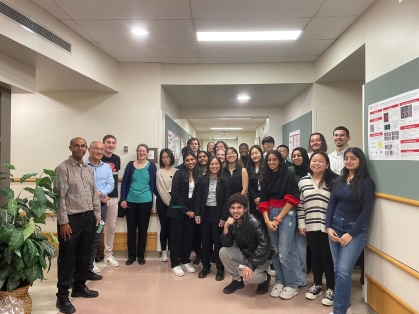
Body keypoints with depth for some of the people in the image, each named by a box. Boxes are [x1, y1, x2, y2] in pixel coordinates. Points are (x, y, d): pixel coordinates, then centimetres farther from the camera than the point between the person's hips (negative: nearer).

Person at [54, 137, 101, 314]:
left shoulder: (89, 170, 12)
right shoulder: (63, 168, -8)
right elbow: (59, 196, -12)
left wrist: (97, 215, 10)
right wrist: (63, 222, -15)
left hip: (89, 218, 6)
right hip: (71, 219, -6)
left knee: (84, 255, 16)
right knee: (67, 257, 3)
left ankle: (79, 286, 33)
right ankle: (62, 296, 16)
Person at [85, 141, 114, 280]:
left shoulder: (107, 167, 10)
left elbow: (111, 185, 4)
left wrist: (101, 193, -15)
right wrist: (98, 198, -13)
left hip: (102, 205, 5)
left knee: (96, 238, 10)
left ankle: (89, 268, 22)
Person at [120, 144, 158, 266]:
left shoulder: (151, 166, 1)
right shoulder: (130, 165, 4)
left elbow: (154, 184, 5)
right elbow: (124, 183, 4)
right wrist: (122, 199, -4)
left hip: (145, 202, -1)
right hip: (131, 201, 1)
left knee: (143, 229, 8)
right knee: (131, 229, 7)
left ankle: (141, 255, 21)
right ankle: (131, 255, 21)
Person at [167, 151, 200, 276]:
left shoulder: (198, 175, 5)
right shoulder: (179, 174, -8)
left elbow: (198, 195, 7)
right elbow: (176, 194, -12)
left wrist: (193, 210, -2)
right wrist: (185, 210, -13)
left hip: (191, 211, 4)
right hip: (178, 210, -4)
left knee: (189, 236, 7)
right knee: (176, 236, 1)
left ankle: (185, 261, 22)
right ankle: (175, 264, 11)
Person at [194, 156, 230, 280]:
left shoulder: (224, 181, -2)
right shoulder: (202, 181, 5)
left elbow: (226, 201, -5)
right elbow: (198, 199, 4)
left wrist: (224, 218, -11)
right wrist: (197, 214, -4)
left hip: (217, 214, -2)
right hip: (205, 213, 3)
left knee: (218, 241, 3)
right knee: (205, 241, 10)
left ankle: (220, 269, 15)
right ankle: (205, 266, 24)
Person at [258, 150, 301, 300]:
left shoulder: (288, 175, -5)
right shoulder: (265, 178, 9)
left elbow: (292, 199, -11)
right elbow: (263, 200, 6)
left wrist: (278, 218, -12)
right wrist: (267, 220, -7)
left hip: (286, 215, -5)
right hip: (270, 215, 5)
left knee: (284, 252, -7)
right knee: (274, 251, 9)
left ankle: (292, 285, 8)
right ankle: (279, 282, 21)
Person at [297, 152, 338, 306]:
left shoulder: (334, 180, -5)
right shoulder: (303, 181, 5)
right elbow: (300, 204, 8)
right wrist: (301, 224, 5)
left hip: (328, 226, -3)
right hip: (310, 226, 3)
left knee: (328, 257, 6)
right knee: (315, 255, 15)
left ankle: (330, 289, 22)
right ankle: (317, 285, 31)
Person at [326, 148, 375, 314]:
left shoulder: (366, 182, -7)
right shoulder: (339, 180, 7)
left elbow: (366, 211, -10)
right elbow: (331, 204, 8)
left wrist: (351, 234, -13)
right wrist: (328, 227, -3)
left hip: (356, 229, -5)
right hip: (335, 226, 5)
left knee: (344, 270, -9)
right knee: (337, 269, 9)